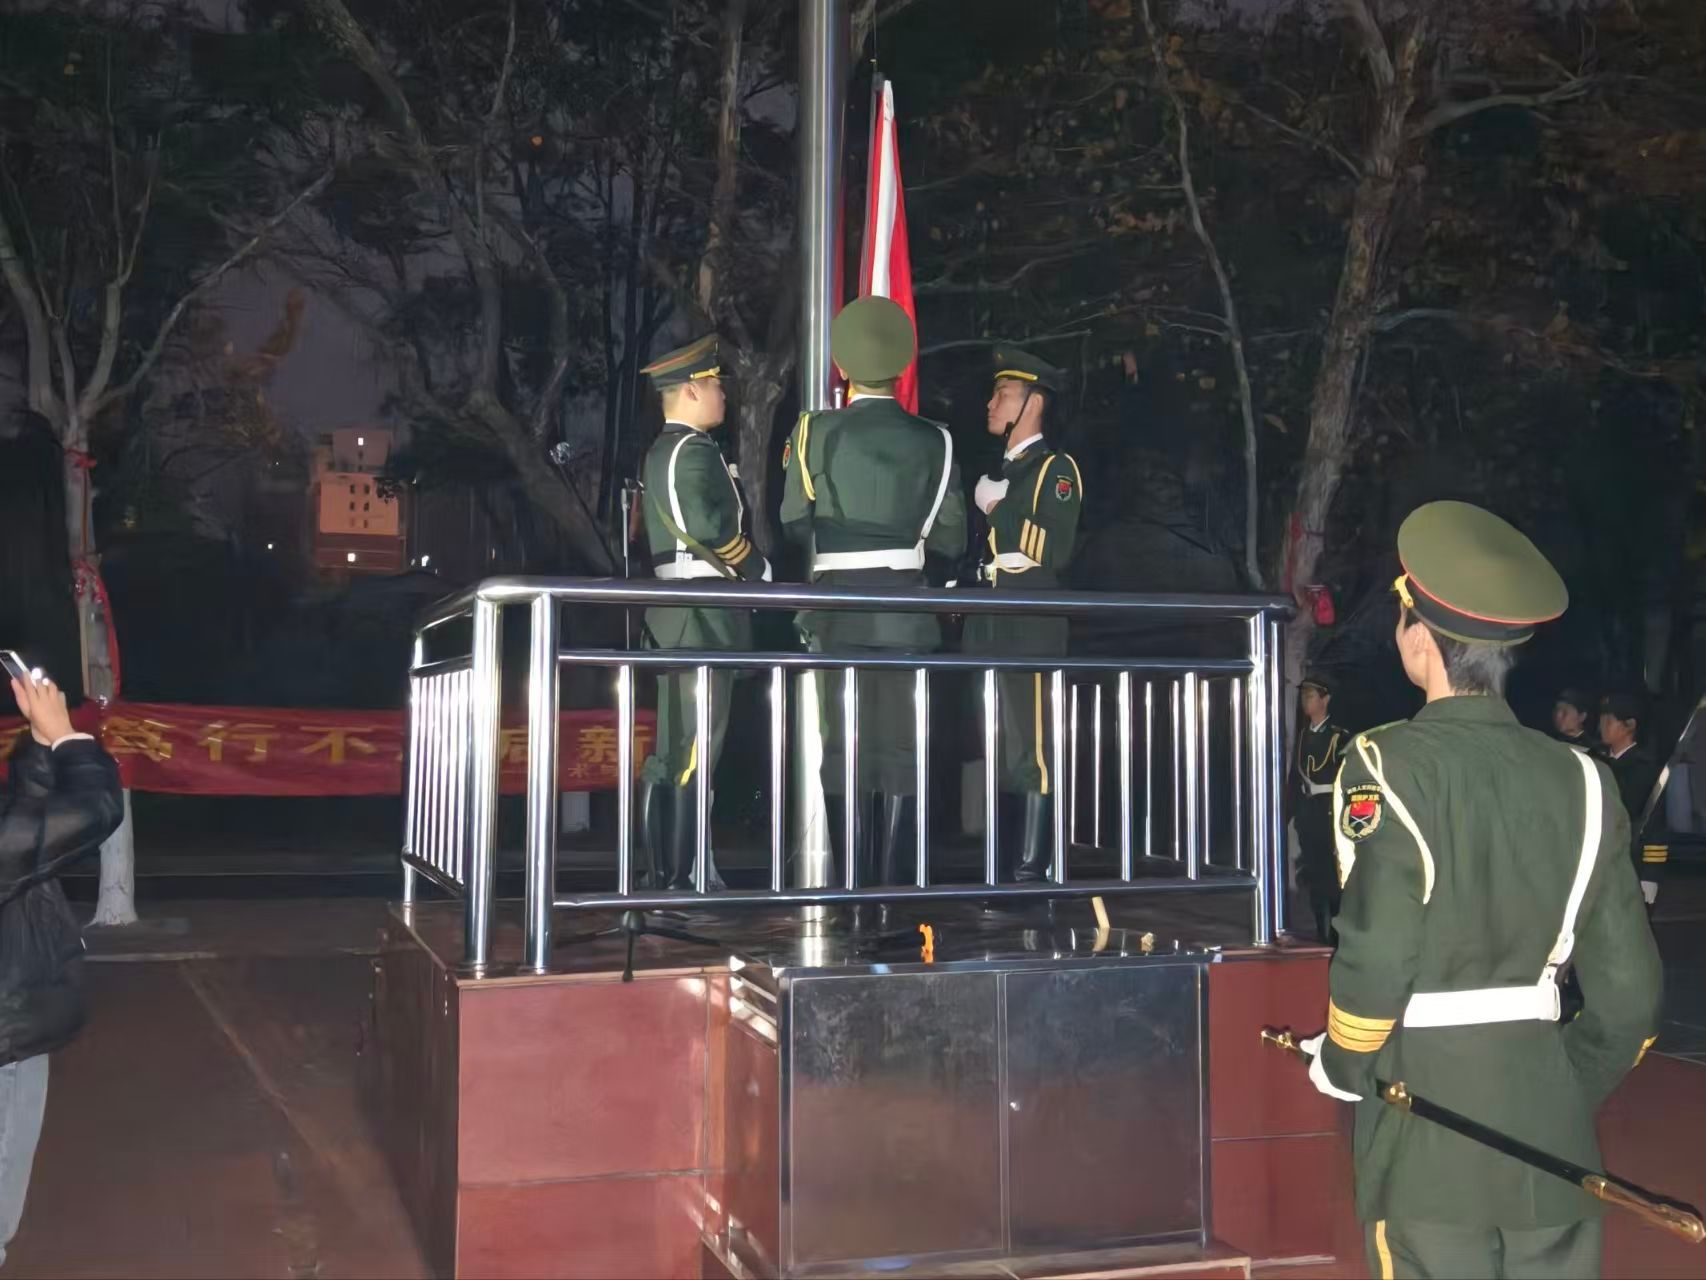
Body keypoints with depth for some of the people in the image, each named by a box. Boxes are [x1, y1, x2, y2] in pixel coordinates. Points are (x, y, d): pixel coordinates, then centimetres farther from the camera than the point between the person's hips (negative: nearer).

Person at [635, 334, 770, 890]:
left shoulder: (659, 452, 19)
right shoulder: (696, 450, -12)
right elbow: (708, 523, -27)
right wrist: (756, 567, -13)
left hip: (673, 608, 10)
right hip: (703, 607, -10)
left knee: (673, 749, 11)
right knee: (694, 747, -8)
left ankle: (662, 866, 15)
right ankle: (681, 871, -6)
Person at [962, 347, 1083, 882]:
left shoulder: (1056, 468, -2)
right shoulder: (997, 473, 22)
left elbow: (1056, 551, -13)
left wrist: (1000, 510, -8)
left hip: (1029, 626, -8)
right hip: (985, 627, 8)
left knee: (1029, 749, -9)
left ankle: (1031, 870, -7)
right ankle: (997, 868, 16)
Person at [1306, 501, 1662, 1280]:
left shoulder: (1391, 768, -12)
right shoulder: (1576, 779, 2)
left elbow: (1377, 954, -16)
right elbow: (1628, 987, 3)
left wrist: (1341, 1066, 2)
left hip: (1428, 1107, -4)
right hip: (1550, 1118, 4)